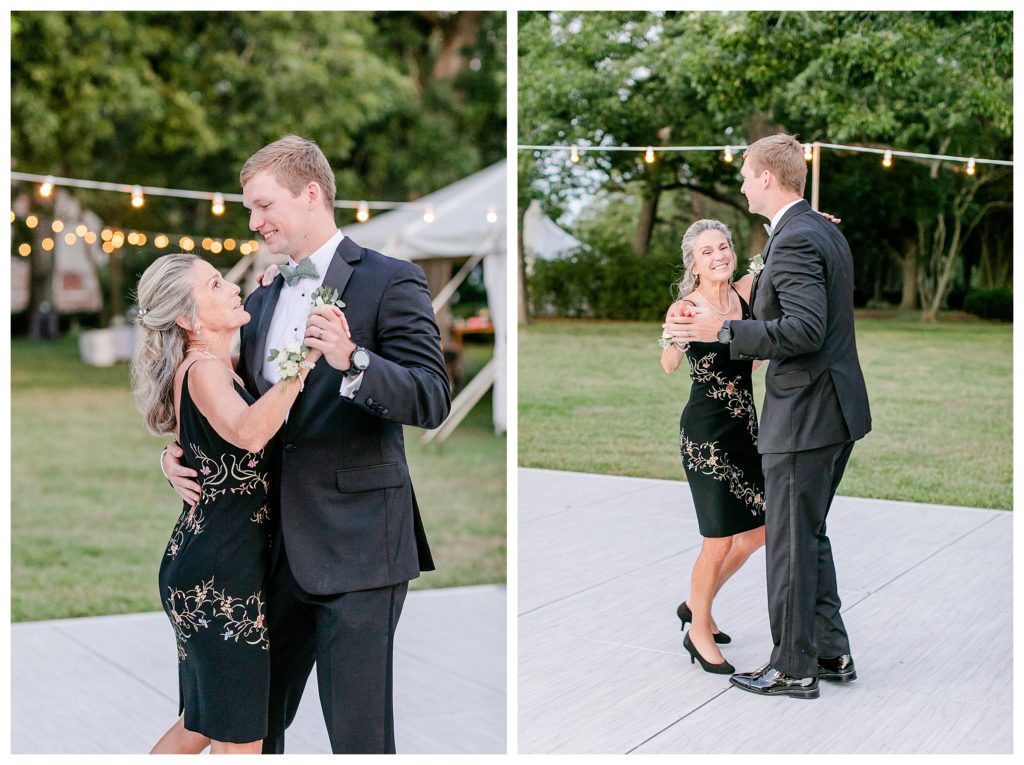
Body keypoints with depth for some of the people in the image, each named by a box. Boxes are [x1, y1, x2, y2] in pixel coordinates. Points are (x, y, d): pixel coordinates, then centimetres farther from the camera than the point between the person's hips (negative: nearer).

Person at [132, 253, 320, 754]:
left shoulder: (216, 366, 11)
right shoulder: (203, 369, -17)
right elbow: (248, 433, -38)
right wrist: (305, 359, -45)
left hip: (207, 571, 10)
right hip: (218, 574, -10)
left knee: (200, 724, 22)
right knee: (240, 737, -1)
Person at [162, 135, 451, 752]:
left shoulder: (390, 282, -6)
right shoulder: (262, 301, 17)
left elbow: (432, 402, -16)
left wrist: (352, 360, -32)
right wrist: (181, 452, 4)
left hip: (356, 545, -7)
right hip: (277, 545, 7)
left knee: (359, 733, -1)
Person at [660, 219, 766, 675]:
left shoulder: (744, 293, 2)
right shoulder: (685, 308, -13)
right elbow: (669, 365, -28)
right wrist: (674, 339, -49)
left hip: (745, 427, 7)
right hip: (705, 431, -7)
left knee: (758, 531, 14)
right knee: (720, 542, -3)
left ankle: (697, 605, 34)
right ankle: (699, 633, 18)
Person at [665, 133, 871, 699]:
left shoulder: (794, 240, -19)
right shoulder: (825, 231, 13)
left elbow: (805, 329, -27)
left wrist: (722, 331, -22)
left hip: (804, 416, -10)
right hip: (834, 410, 10)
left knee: (790, 542, 0)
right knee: (810, 535, 19)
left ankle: (793, 669, 11)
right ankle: (831, 653, 27)